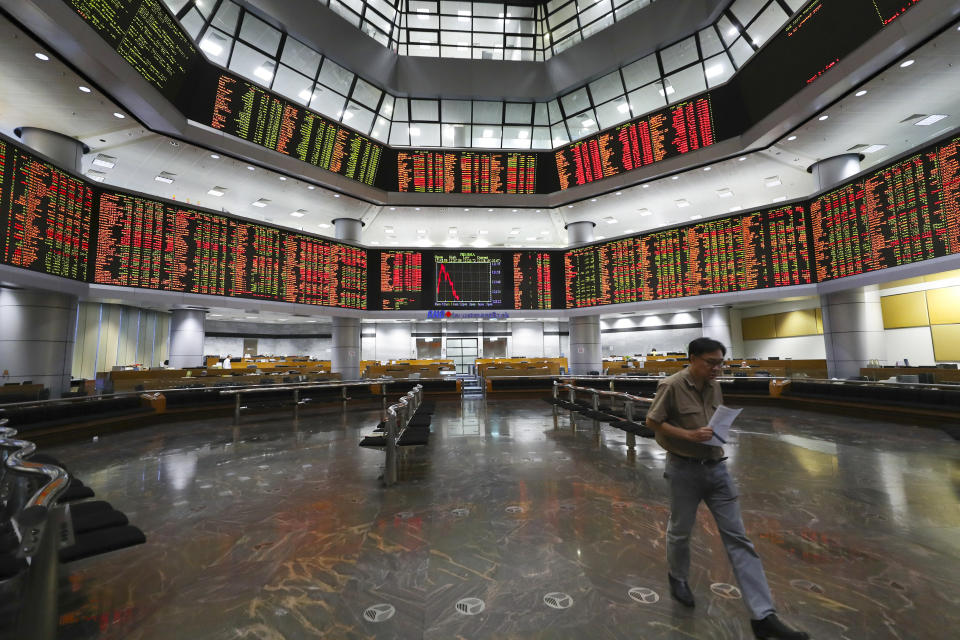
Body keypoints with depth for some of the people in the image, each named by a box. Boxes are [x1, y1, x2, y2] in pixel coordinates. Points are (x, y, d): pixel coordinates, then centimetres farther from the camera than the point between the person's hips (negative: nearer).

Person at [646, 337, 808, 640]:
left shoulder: (714, 386, 3)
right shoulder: (671, 386, -18)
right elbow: (652, 421, -15)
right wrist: (689, 435, -23)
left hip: (716, 467, 5)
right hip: (684, 469, -5)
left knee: (738, 537, 6)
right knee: (680, 530, 15)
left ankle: (763, 615, 14)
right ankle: (678, 578, 43)